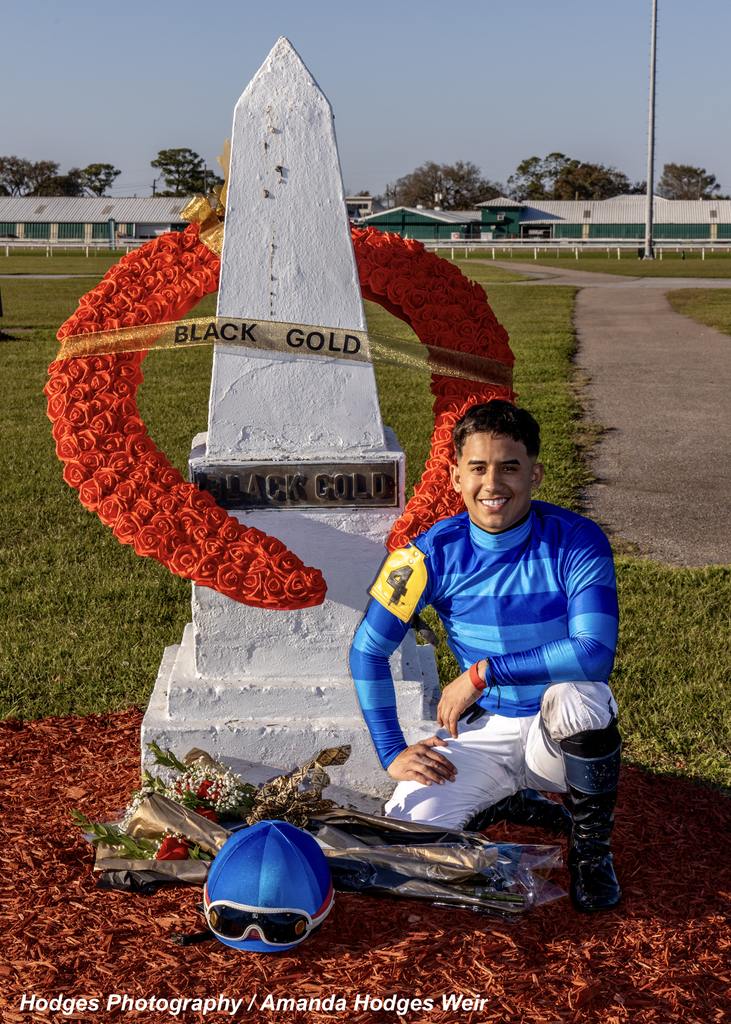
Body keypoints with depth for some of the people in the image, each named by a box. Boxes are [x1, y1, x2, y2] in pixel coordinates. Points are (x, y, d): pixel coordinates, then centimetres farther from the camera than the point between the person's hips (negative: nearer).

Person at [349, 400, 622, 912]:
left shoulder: (578, 541, -17)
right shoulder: (435, 553, -10)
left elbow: (594, 653, -30)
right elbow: (368, 651, -2)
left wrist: (482, 673, -26)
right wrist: (392, 752, -7)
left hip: (560, 734, -2)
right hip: (483, 733, 2)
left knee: (579, 698, -37)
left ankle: (592, 846, -7)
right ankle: (505, 796, 14)